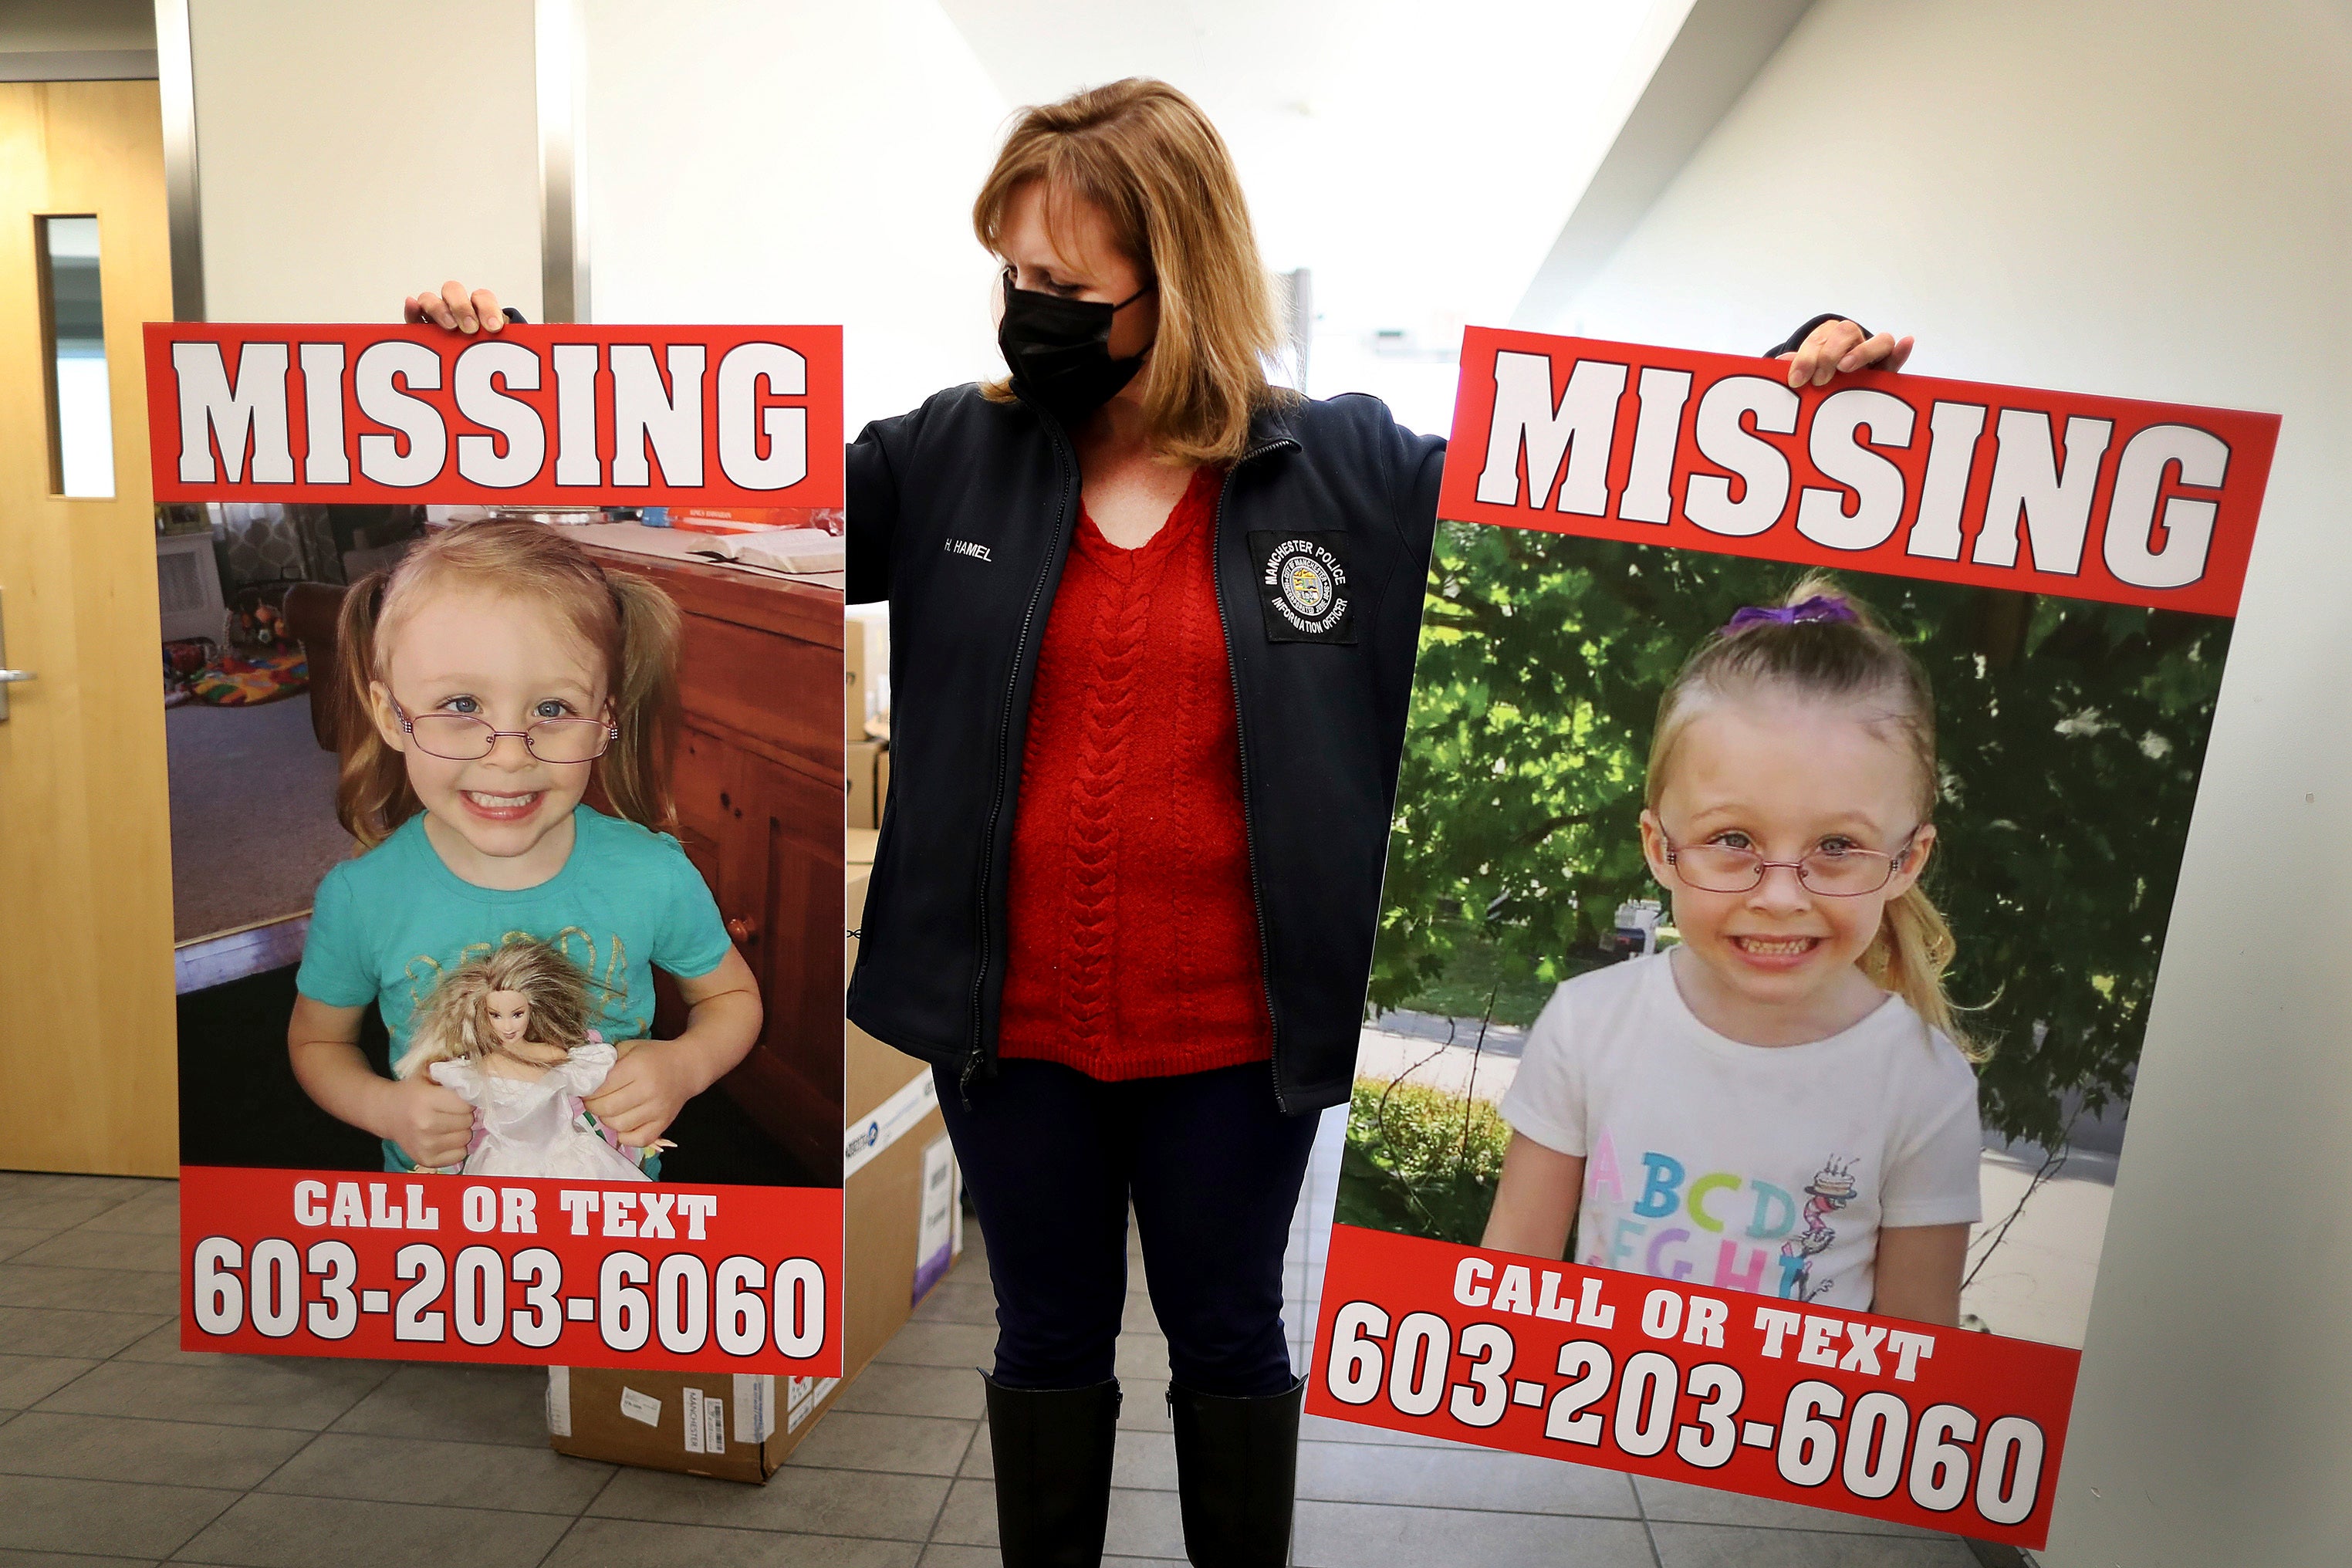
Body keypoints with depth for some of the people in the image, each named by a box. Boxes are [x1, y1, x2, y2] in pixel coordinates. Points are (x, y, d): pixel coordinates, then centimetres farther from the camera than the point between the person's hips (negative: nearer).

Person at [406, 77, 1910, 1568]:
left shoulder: (1351, 473, -4)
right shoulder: (951, 461, -1)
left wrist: (1790, 381, -10)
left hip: (1234, 1033, -1)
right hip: (1009, 1025, 2)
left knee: (1229, 1336, 20)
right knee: (1049, 1338, 21)